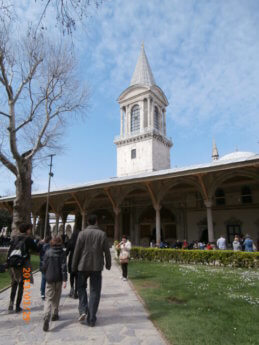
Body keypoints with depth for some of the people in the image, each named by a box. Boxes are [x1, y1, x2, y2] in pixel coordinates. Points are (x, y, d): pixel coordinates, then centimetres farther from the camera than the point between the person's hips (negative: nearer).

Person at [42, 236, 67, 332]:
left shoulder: (48, 252, -4)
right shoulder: (62, 253, -8)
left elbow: (44, 266, -1)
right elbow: (63, 267, -13)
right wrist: (65, 280, -11)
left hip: (49, 279, 0)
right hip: (59, 279, 0)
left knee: (49, 299, 1)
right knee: (56, 298, 20)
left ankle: (47, 317, -18)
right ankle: (55, 314, 31)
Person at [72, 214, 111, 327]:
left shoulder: (82, 233, -5)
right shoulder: (102, 234, -4)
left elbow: (77, 251, -4)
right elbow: (107, 251, -1)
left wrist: (74, 266, 6)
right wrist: (108, 264, 13)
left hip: (83, 266, 0)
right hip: (97, 267, 0)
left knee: (81, 287, 21)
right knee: (94, 292, 9)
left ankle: (83, 310, 6)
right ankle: (91, 319, 12)